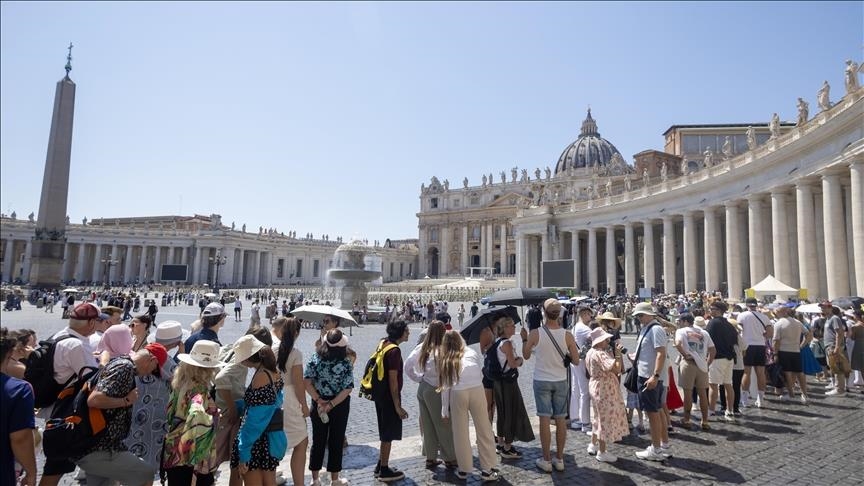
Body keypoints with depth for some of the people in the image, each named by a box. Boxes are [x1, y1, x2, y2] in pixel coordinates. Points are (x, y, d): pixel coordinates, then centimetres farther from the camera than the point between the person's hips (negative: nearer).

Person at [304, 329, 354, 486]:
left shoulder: (315, 358, -9)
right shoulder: (346, 363, -14)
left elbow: (306, 382, -12)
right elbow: (347, 389, -17)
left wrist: (319, 401, -11)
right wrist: (331, 405, -15)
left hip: (319, 404, 2)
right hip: (340, 406, -2)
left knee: (318, 441, 16)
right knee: (336, 442, 12)